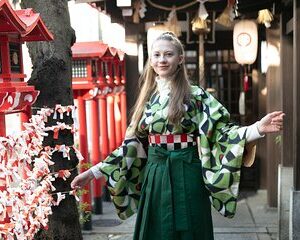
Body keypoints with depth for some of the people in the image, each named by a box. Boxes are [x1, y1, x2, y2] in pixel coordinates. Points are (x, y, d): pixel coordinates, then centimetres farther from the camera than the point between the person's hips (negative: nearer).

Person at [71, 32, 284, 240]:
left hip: (186, 179, -4)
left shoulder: (196, 96, -4)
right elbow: (131, 145, 10)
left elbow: (221, 131, -9)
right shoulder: (148, 99, 8)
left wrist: (258, 128, -27)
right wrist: (93, 172, 9)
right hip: (154, 179, 4)